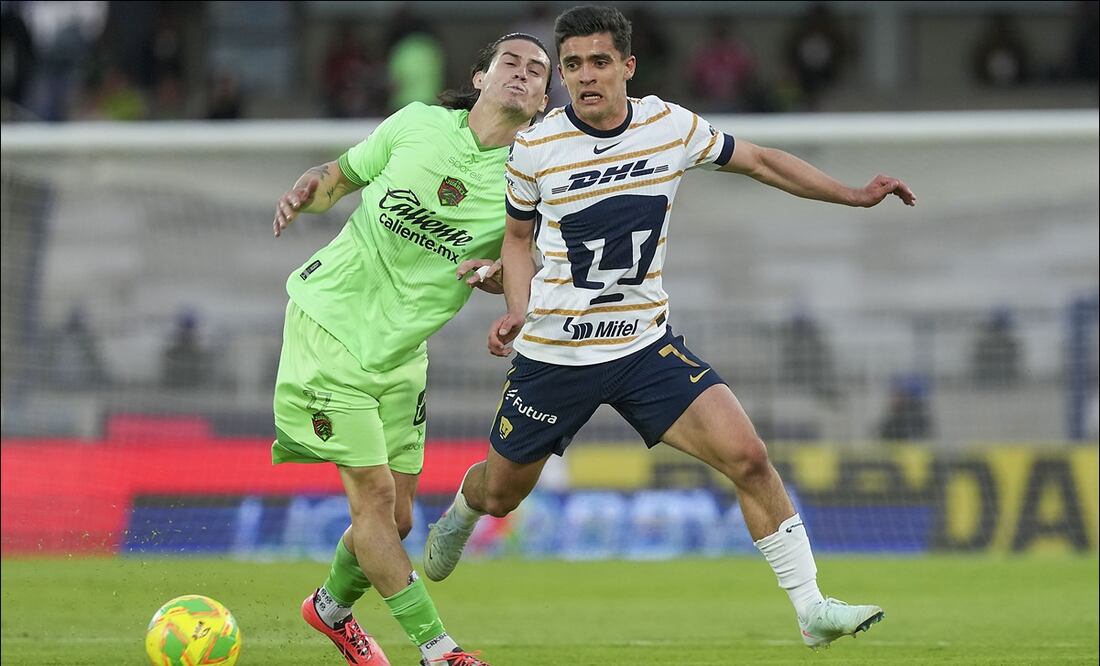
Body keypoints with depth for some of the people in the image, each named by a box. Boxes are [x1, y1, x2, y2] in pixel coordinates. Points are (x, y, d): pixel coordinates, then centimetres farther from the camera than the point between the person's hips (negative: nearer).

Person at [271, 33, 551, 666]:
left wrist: (498, 274, -19)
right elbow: (342, 174, 7)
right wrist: (306, 193, -15)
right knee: (373, 493, -10)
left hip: (402, 349, 4)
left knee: (395, 519, 8)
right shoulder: (415, 125, -8)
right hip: (332, 321, -4)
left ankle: (333, 608, 38)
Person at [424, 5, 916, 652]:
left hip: (646, 346, 1)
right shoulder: (535, 149, -10)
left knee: (747, 455, -18)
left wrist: (855, 195, 8)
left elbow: (757, 159, 10)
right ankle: (462, 511, 54)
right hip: (553, 352, -1)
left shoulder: (671, 126, -5)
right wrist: (519, 310, -9)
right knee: (500, 495, 15)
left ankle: (811, 608, -12)